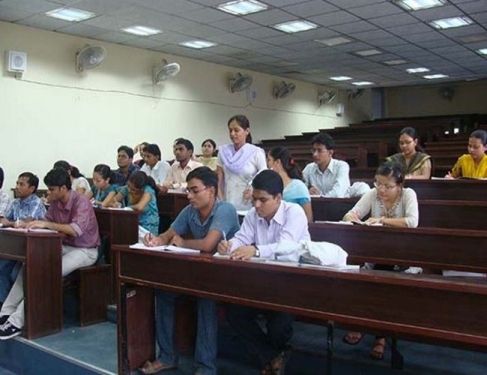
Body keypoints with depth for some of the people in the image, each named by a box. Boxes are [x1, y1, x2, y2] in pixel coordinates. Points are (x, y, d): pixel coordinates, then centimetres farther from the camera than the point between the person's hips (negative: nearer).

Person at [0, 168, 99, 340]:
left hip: (85, 251, -8)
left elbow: (76, 230, -35)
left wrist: (46, 224, -34)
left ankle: (18, 321, -20)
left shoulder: (81, 202, -22)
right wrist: (32, 223, -13)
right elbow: (47, 222, 9)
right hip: (64, 247, 8)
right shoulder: (55, 202, 2)